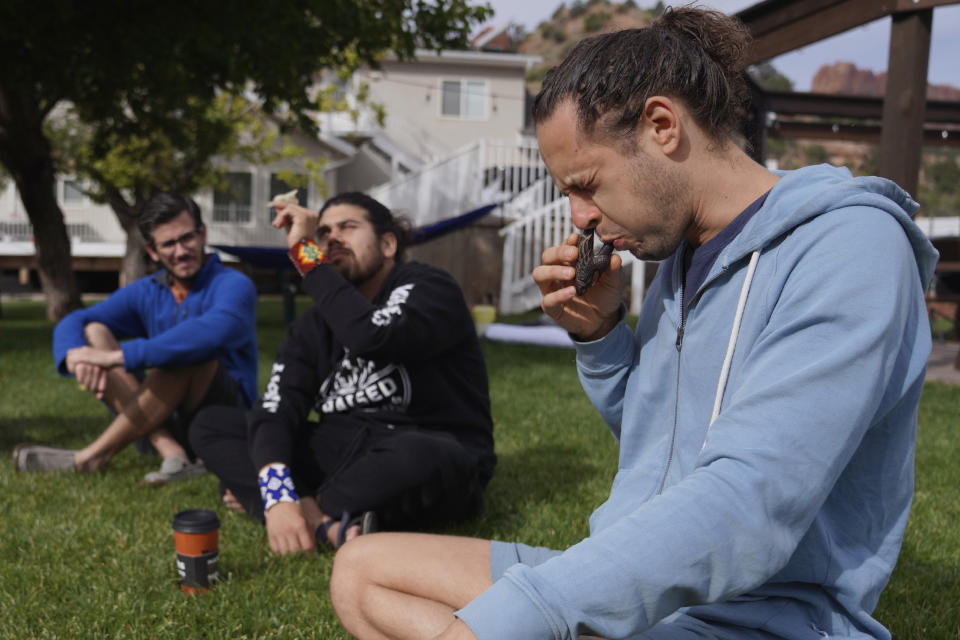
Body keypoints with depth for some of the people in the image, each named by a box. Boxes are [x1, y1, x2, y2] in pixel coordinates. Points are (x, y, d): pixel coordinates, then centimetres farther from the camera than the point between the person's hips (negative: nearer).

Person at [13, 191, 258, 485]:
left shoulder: (234, 286, -10)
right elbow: (71, 324, -1)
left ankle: (90, 458, -24)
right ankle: (172, 452, -26)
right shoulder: (145, 293, 9)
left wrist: (119, 356, -35)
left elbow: (212, 334, -33)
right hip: (165, 425, 6)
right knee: (93, 332, -6)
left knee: (190, 350, -32)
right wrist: (75, 356, -26)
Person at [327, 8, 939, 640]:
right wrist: (597, 331, 4)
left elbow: (747, 511, -28)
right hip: (632, 582, 9)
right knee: (361, 569, 1)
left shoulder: (849, 245, -16)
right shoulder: (682, 256, 11)